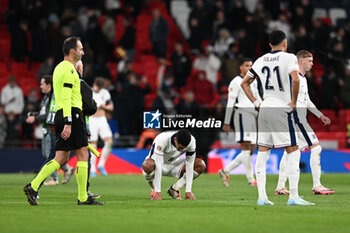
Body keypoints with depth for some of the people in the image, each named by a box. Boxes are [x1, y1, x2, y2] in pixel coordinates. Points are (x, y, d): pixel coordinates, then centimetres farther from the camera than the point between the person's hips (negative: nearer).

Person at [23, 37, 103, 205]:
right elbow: (66, 97, -19)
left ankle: (33, 186, -6)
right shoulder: (69, 69, -11)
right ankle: (83, 197, -2)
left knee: (61, 158, 6)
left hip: (60, 115, 9)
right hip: (72, 114, -9)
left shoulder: (59, 68, 20)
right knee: (83, 155, -3)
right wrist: (68, 123, -23)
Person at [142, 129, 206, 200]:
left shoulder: (191, 141, -24)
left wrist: (188, 191, -25)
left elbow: (189, 166, -20)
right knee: (147, 166, -40)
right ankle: (154, 189, -9)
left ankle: (174, 189, -5)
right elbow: (158, 166, -37)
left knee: (201, 166, -18)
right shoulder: (162, 139, -36)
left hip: (174, 164, 4)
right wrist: (157, 192, -40)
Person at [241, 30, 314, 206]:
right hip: (281, 110, -6)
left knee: (262, 152, 7)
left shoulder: (260, 61, 12)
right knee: (293, 152, -1)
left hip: (264, 109, 6)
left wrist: (256, 103, 15)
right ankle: (293, 196, -7)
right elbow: (295, 80, -22)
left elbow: (244, 83, 17)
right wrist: (293, 102, -11)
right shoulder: (289, 58, -6)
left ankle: (262, 196, 6)